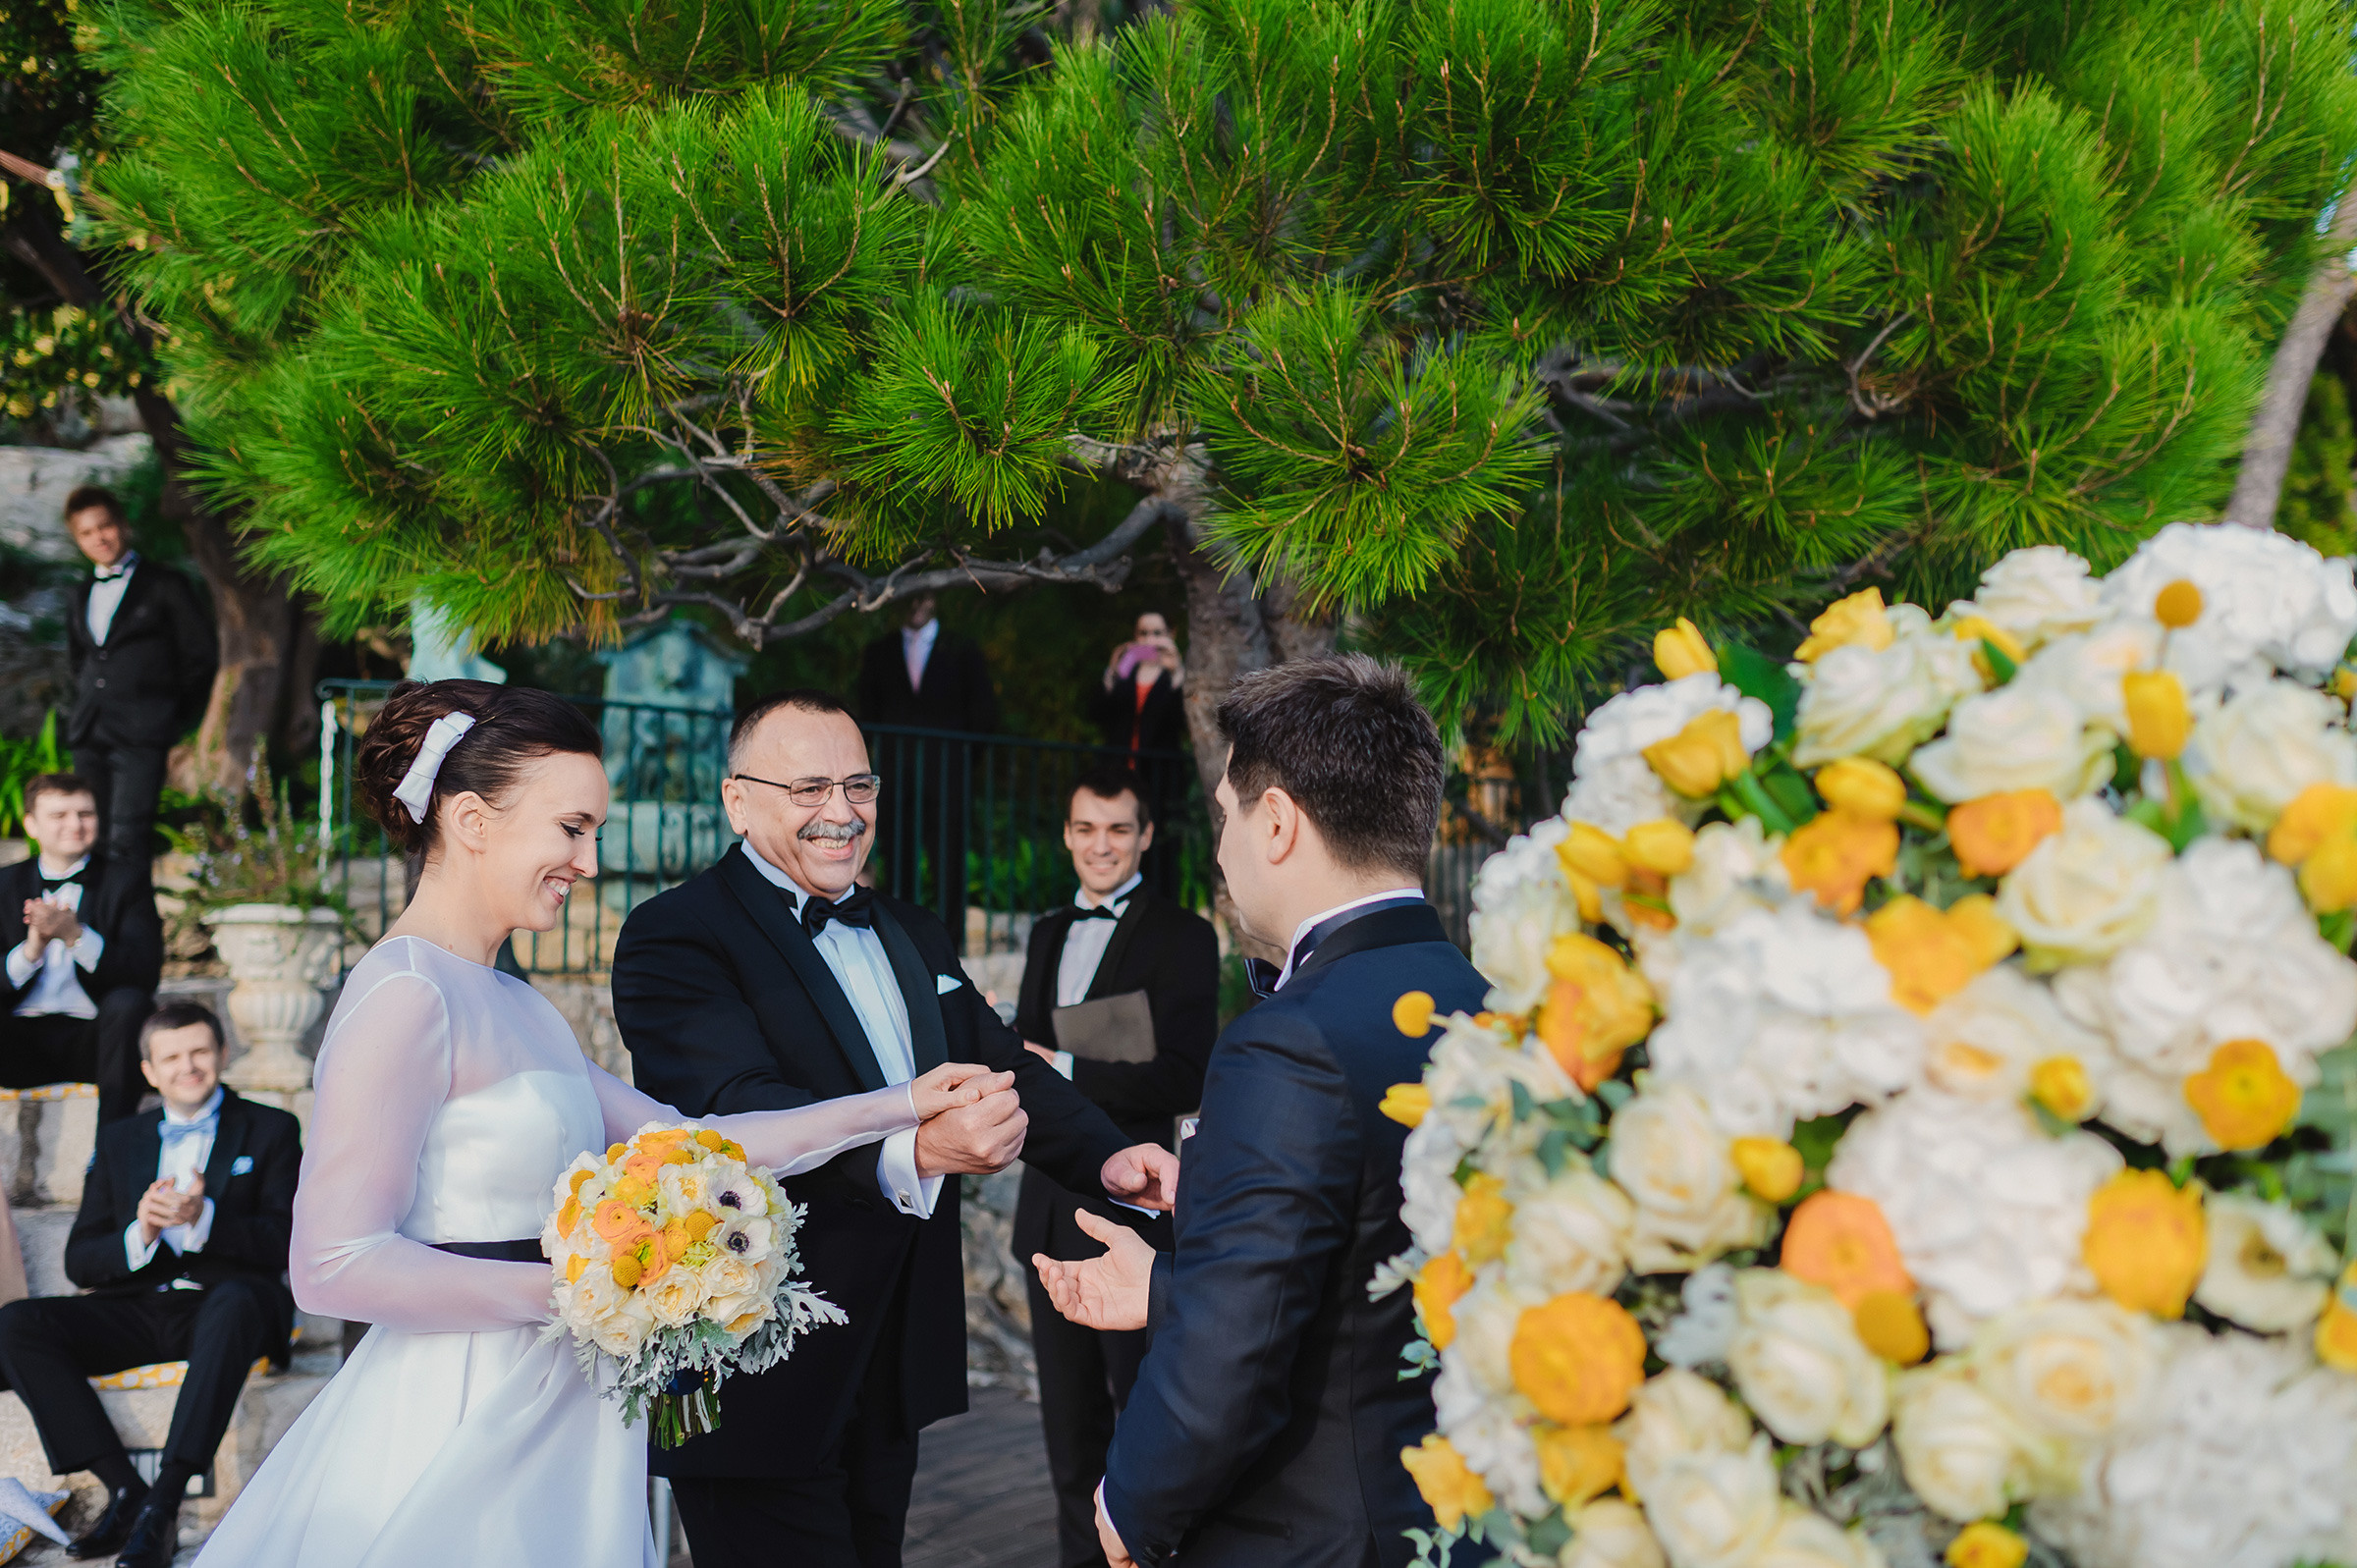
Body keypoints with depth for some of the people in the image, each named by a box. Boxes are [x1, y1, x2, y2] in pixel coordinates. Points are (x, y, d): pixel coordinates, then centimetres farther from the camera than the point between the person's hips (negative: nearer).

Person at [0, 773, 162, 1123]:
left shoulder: (126, 879, 6)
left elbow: (147, 973, -8)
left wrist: (76, 936, -22)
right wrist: (31, 949, -17)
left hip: (93, 1038, -1)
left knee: (128, 1002, -34)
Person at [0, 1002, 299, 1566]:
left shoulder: (270, 1129, 11)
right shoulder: (119, 1141, 20)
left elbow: (288, 1239, -2)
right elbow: (80, 1262, 13)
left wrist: (204, 1220, -19)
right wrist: (139, 1235, -10)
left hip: (225, 1303, -4)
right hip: (139, 1311, 4)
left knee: (234, 1302, -40)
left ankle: (163, 1502, -38)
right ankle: (125, 1491, -25)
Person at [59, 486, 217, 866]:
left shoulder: (165, 586, 1)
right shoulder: (83, 594, 19)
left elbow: (202, 654, 1)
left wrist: (177, 719, -1)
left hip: (140, 735, -6)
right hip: (88, 735, 6)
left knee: (126, 841, -17)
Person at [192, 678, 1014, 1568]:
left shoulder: (508, 1008, 13)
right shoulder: (406, 997, -14)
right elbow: (332, 1265, -19)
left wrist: (900, 1106, 6)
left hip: (553, 1423, 9)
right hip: (456, 1426, -9)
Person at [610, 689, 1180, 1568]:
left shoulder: (912, 936, 15)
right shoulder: (676, 937, -12)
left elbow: (1004, 1066, 8)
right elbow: (739, 1106, -27)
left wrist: (1109, 1157, -14)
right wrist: (911, 1151, -44)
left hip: (894, 1368, 7)